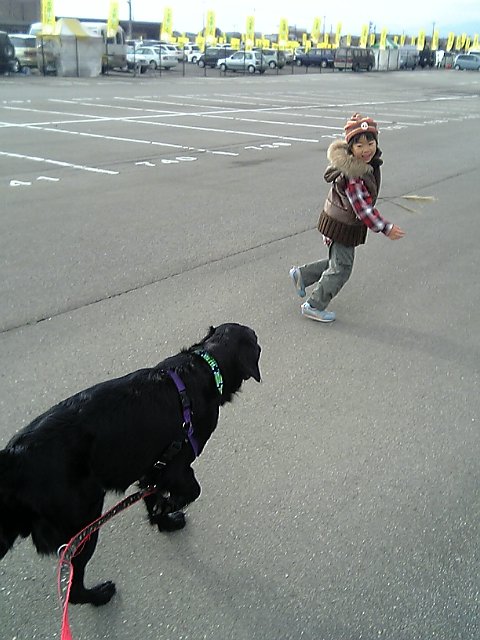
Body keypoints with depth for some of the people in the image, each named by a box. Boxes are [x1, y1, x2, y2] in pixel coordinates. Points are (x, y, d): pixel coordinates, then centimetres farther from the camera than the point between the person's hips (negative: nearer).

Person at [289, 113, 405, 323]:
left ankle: (301, 275, 35)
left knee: (337, 261, 23)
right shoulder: (352, 175, -32)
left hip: (340, 221, 9)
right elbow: (363, 209, -30)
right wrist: (386, 228, -23)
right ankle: (314, 306, 19)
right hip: (343, 226, -9)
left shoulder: (367, 164, -1)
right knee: (341, 268, 6)